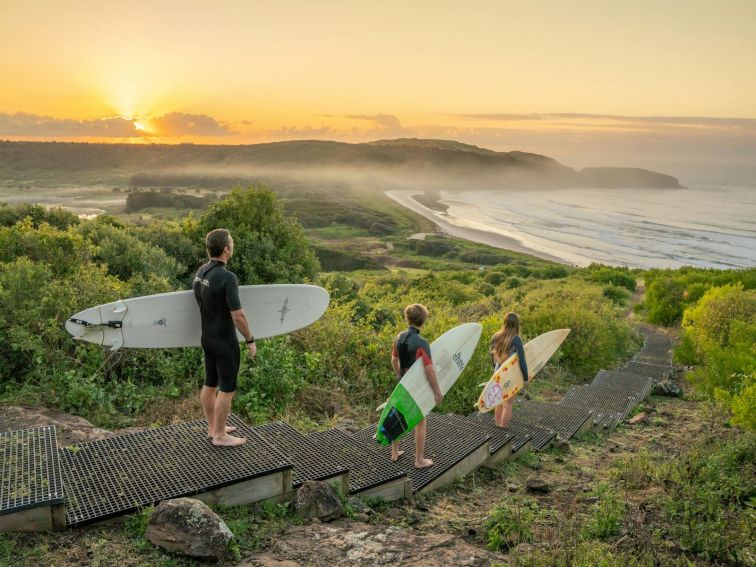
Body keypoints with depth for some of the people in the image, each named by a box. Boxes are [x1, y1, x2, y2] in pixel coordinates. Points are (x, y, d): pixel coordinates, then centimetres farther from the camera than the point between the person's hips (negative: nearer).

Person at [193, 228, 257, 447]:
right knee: (227, 389, 4)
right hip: (225, 342, -8)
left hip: (207, 338, 8)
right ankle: (220, 436, 14)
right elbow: (238, 316, -24)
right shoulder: (227, 277, -25)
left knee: (210, 384, 17)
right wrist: (250, 340, -12)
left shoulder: (200, 272, 1)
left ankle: (213, 427, 31)